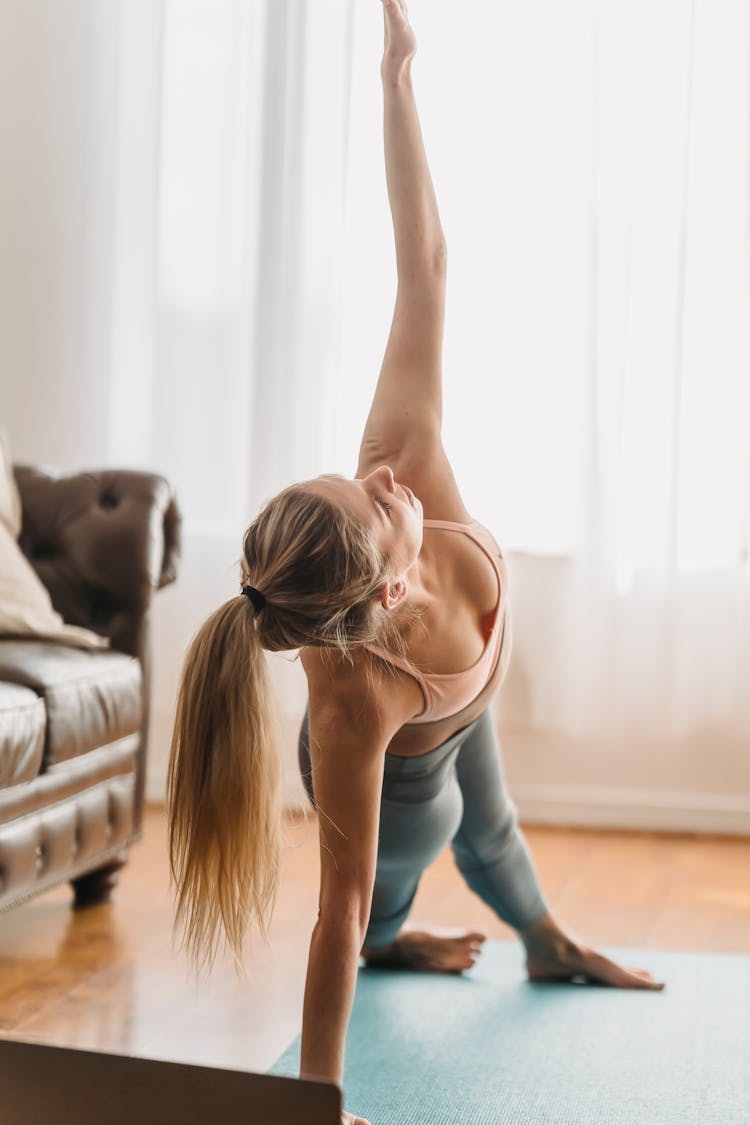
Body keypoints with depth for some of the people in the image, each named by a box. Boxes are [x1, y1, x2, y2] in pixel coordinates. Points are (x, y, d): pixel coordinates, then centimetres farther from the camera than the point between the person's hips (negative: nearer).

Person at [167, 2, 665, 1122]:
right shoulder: (350, 704, -51)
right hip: (400, 776, -6)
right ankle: (391, 944, 67)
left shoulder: (405, 461, -43)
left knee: (486, 819, 35)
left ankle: (547, 941, 67)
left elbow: (423, 261, -39)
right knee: (409, 855, 30)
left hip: (459, 712, 6)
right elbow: (339, 909, -42)